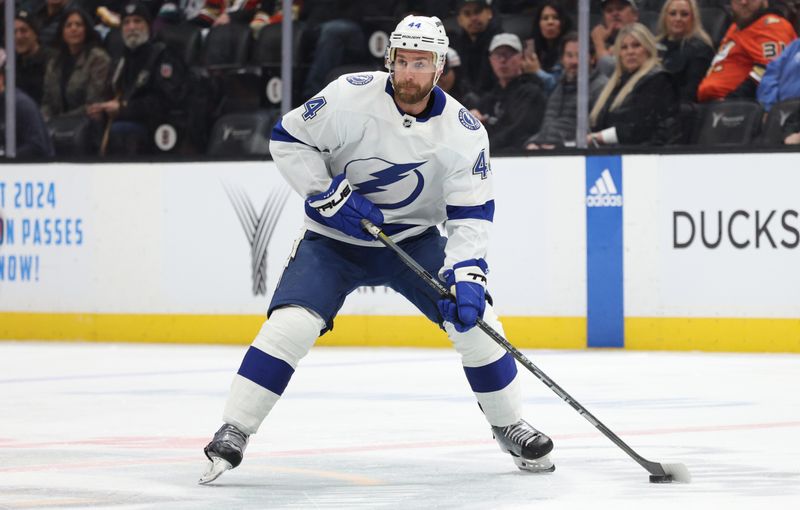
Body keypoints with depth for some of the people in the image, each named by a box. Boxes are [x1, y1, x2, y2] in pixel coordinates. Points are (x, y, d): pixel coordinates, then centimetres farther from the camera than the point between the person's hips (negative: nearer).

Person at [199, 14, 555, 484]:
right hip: (335, 238, -2)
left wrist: (466, 274, -31)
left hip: (414, 239, 2)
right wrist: (328, 195, -21)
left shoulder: (464, 133, -15)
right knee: (290, 324, -22)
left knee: (474, 316, -12)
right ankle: (233, 434, -12)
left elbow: (471, 215, -16)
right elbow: (288, 139, -11)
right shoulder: (350, 98, -21)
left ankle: (511, 427, 9)